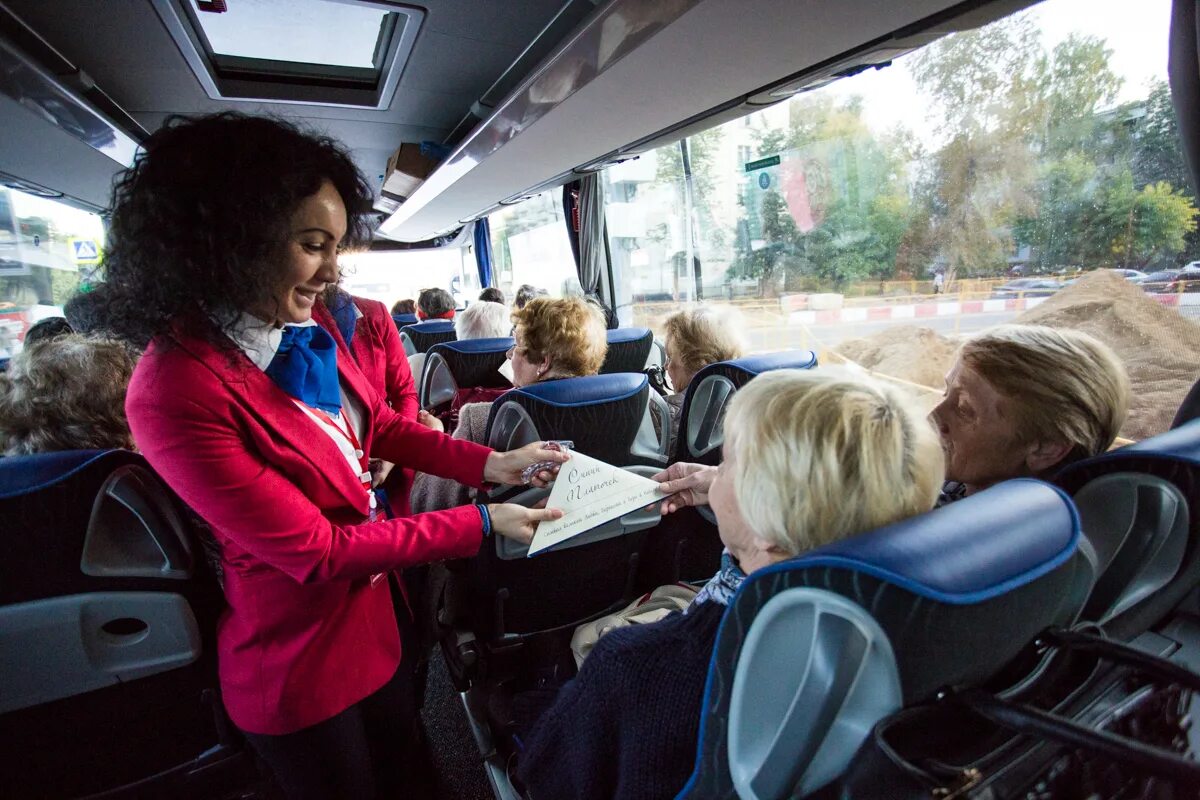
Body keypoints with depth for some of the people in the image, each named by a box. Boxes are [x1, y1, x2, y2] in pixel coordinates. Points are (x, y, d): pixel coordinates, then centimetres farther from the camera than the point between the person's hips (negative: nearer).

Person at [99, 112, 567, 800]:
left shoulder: (306, 331, -9)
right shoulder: (176, 392, -30)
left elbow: (381, 424, 4)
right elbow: (316, 551, -27)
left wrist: (488, 465, -8)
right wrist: (481, 525, -24)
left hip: (373, 613, 6)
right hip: (298, 666, -6)